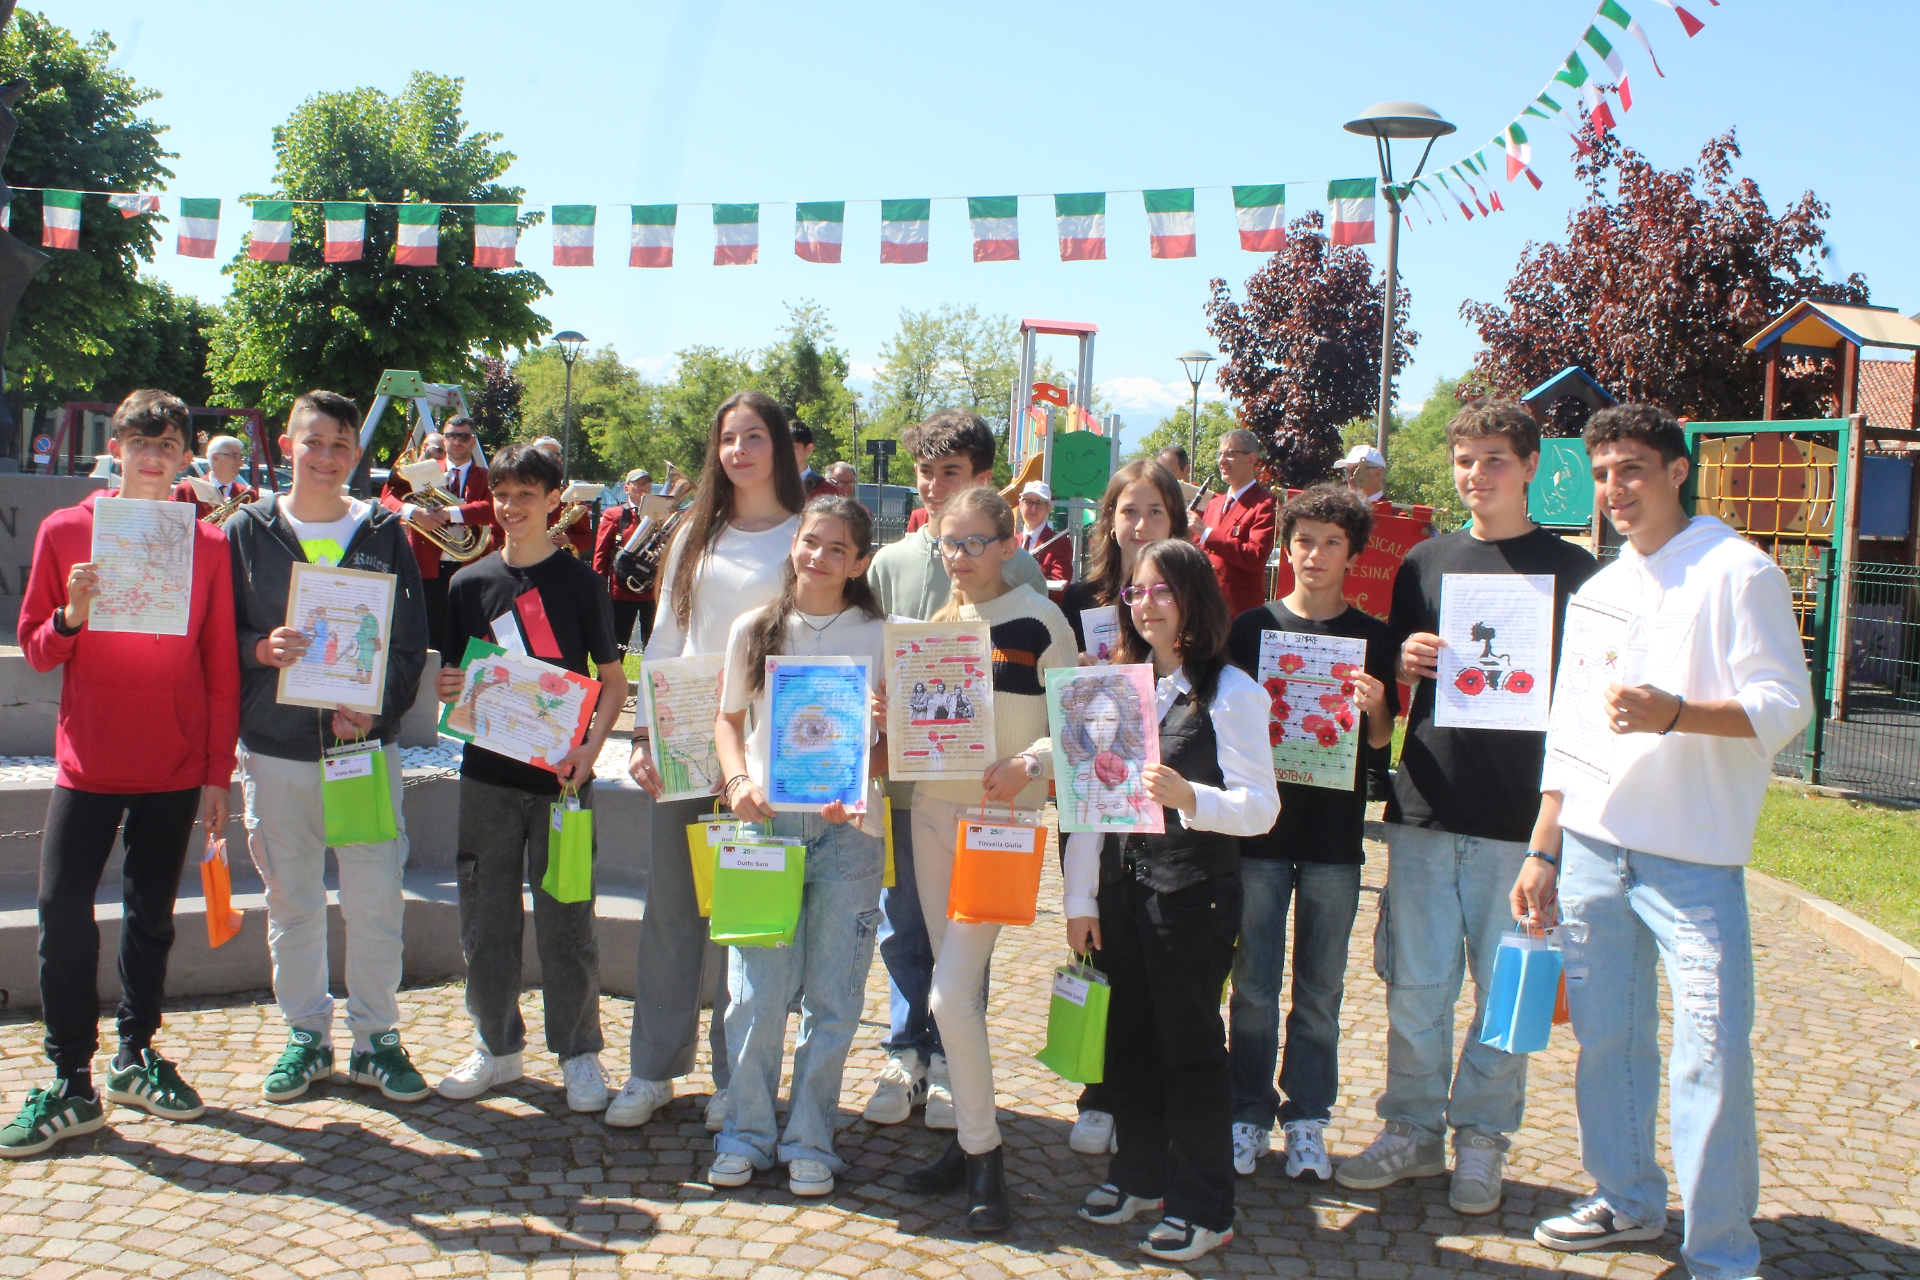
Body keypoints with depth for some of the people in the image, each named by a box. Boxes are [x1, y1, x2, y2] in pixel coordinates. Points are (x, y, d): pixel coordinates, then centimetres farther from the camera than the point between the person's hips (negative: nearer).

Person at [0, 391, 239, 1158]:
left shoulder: (208, 544, 2)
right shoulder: (65, 532, 1)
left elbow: (221, 668, 4)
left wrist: (219, 772, 2)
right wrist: (71, 616, -18)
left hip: (175, 767, 1)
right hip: (88, 762, -1)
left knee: (151, 916, 10)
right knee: (63, 911, -6)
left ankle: (137, 1057, 26)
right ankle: (71, 1084, 5)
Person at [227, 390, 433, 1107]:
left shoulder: (383, 535, 4)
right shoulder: (247, 532, 5)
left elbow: (411, 641, 2)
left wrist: (376, 708, -13)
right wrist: (261, 650, -16)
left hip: (367, 743, -1)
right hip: (276, 747, 1)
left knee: (375, 898, 1)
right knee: (291, 900, 10)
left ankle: (376, 1036, 16)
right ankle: (306, 1034, 24)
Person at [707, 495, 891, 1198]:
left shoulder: (878, 637, 3)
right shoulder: (755, 630, 8)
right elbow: (729, 720, 15)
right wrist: (740, 782, -4)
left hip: (848, 829, -1)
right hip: (766, 820, 1)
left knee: (833, 997, 3)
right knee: (757, 992, -1)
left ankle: (809, 1141, 17)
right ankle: (746, 1134, 16)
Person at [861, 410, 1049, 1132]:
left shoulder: (1017, 570, -1)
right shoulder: (890, 563, 7)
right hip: (901, 774, 3)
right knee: (901, 924, 10)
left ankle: (948, 1063, 22)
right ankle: (904, 1056, 25)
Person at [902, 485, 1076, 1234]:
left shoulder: (1038, 620, -7)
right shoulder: (937, 619, 9)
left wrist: (1027, 766, -24)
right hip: (933, 809, 6)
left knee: (952, 995, -12)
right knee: (958, 990, 12)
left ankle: (984, 1157, 4)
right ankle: (969, 1142, 24)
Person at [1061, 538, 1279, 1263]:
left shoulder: (1230, 692, -7)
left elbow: (1261, 806, -12)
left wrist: (1187, 796, -30)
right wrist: (1079, 898, 5)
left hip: (1194, 885, -5)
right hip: (1120, 884, 6)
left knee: (1189, 1043, 2)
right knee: (1128, 1036, 15)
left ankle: (1203, 1208, 16)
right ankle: (1138, 1175, 34)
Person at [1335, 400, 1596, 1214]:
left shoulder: (1568, 570, 2)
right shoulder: (1425, 562, 11)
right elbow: (1392, 679, 18)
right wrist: (1405, 659, -5)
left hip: (1516, 815, -2)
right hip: (1425, 806, 3)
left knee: (1507, 987, 6)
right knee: (1415, 982, 7)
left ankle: (1481, 1138, 20)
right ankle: (1413, 1129, 22)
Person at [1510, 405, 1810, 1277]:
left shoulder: (1738, 573, -5)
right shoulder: (1598, 590, 16)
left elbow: (1786, 705, -11)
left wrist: (1673, 712, -26)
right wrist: (1542, 851, 15)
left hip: (1694, 855, -6)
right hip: (1592, 846, 6)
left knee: (1712, 1051, -6)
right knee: (1606, 1036, 12)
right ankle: (1627, 1198, 30)